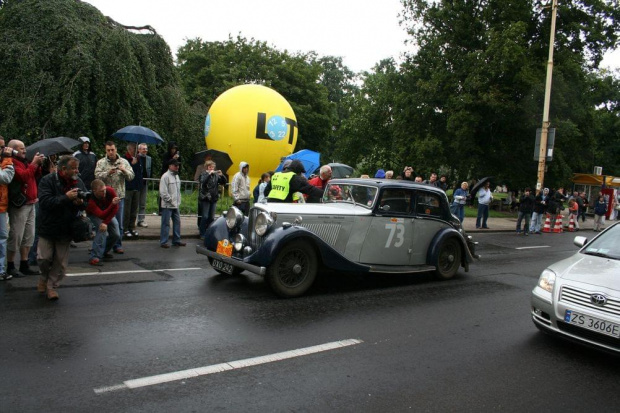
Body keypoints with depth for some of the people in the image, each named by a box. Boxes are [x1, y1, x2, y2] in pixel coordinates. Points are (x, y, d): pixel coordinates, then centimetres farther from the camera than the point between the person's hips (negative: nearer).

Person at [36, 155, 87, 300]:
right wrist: (66, 197, -27)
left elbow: (86, 205, 10)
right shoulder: (48, 180, -12)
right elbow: (45, 201, -24)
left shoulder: (78, 182, 2)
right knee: (44, 258, 2)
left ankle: (51, 286, 22)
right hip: (48, 227, -3)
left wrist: (81, 202, -14)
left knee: (61, 262, 6)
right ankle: (44, 276, 33)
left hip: (67, 229, 3)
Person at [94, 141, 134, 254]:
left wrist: (124, 171, -18)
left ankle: (117, 245, 15)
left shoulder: (124, 162, 7)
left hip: (119, 196, 1)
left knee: (118, 222, 5)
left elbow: (131, 176, 0)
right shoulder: (101, 162, 4)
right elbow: (97, 176, -9)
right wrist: (108, 173, -25)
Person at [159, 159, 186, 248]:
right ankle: (163, 242, 6)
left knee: (177, 222, 12)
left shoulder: (176, 176, 13)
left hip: (176, 205, 8)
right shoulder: (165, 176, -13)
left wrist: (178, 201, 11)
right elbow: (163, 192, -17)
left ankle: (176, 240, 21)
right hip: (167, 205, -8)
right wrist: (170, 200, -14)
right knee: (166, 223, -2)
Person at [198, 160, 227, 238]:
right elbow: (202, 181, -22)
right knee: (205, 217, -6)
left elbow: (224, 182, 6)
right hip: (205, 198, -4)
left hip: (214, 198, 5)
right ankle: (202, 234, 0)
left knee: (211, 217, 9)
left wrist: (222, 175, -10)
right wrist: (209, 174, -25)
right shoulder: (203, 174, -2)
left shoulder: (216, 175, 9)